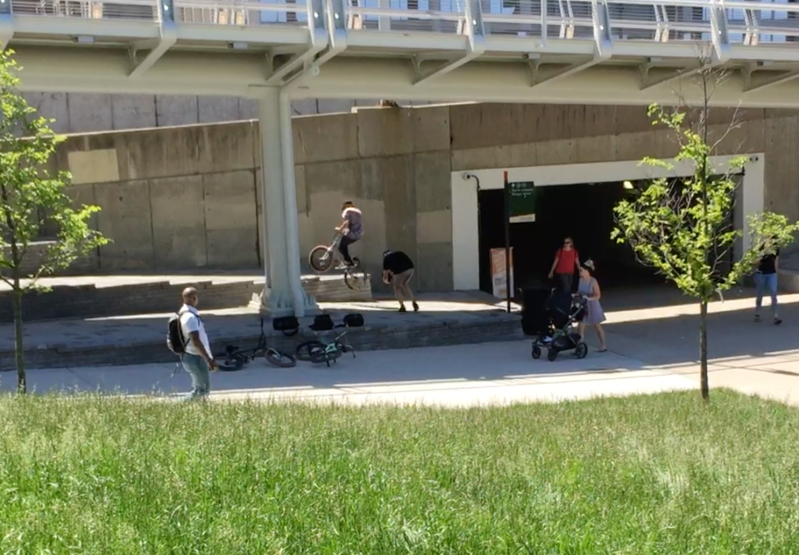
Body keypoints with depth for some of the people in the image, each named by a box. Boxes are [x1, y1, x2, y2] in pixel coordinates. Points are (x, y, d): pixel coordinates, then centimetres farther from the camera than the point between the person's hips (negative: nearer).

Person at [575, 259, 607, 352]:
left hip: (592, 306, -5)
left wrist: (588, 298, -35)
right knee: (580, 326, -3)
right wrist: (575, 295, -11)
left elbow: (598, 296, -20)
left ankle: (603, 345, 28)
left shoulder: (593, 281, -19)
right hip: (583, 306, 5)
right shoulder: (581, 280, -2)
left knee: (597, 326, 12)